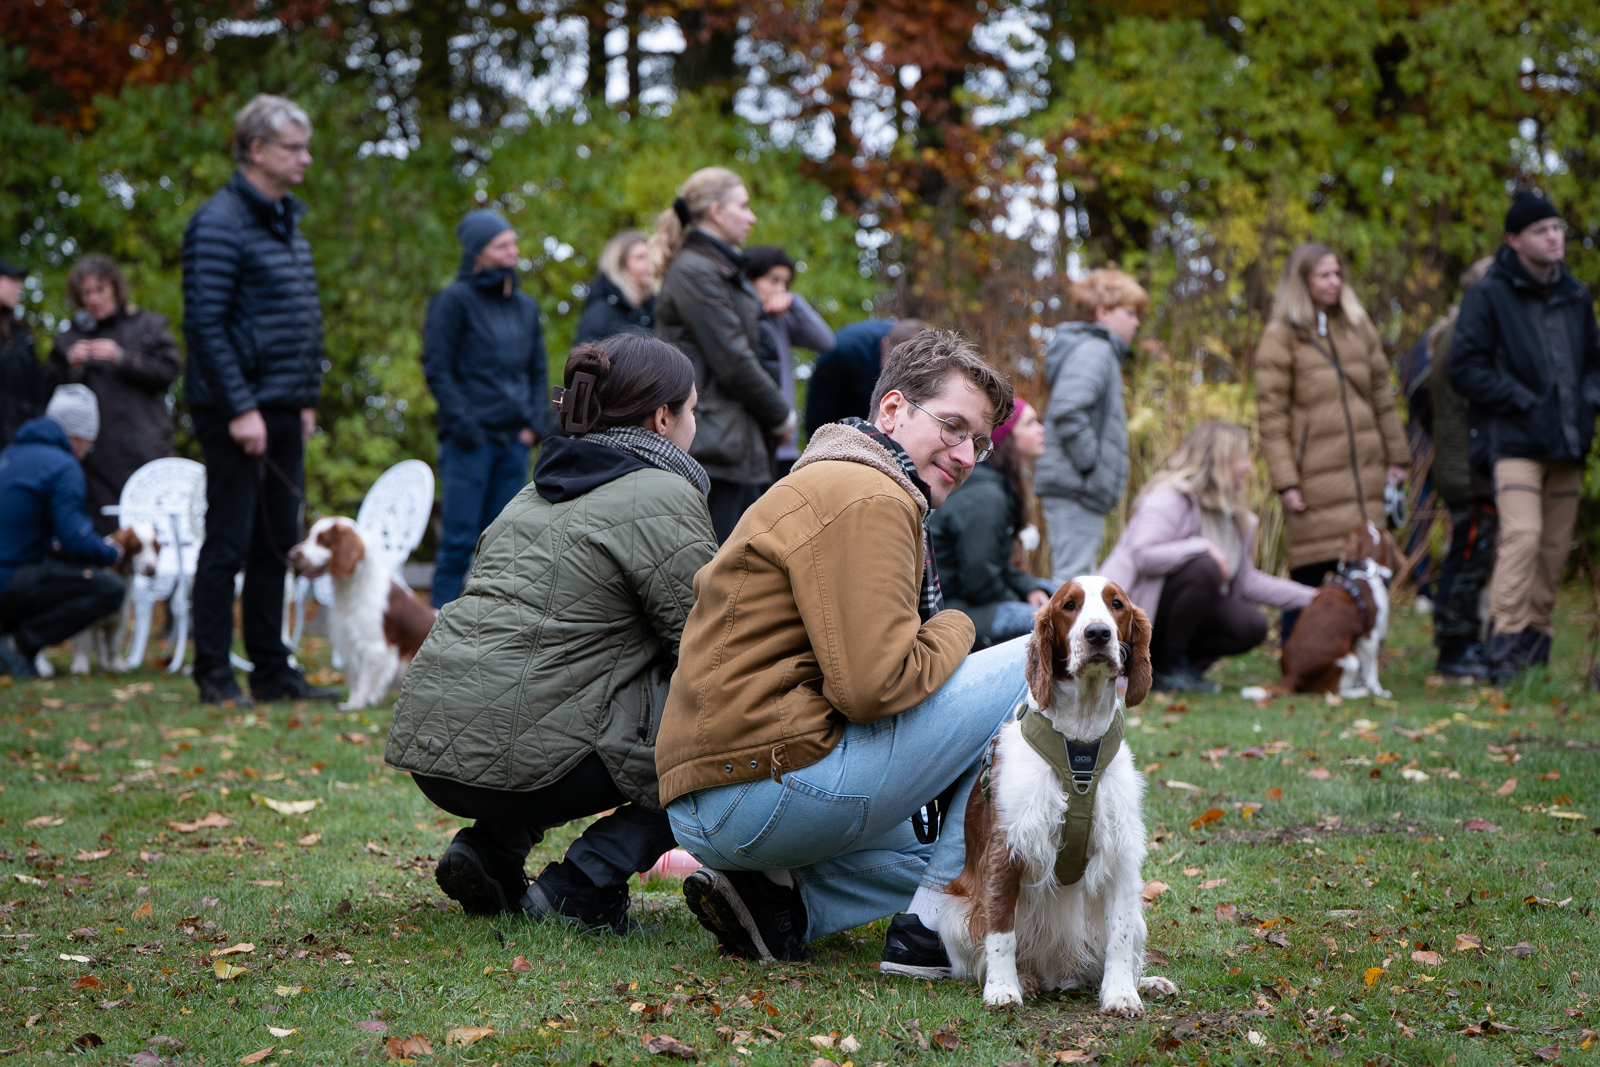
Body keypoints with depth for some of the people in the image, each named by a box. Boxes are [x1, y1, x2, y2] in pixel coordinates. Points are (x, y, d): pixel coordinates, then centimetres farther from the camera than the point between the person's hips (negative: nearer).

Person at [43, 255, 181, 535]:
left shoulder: (149, 325, 11)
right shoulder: (69, 338, 16)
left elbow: (168, 371, -2)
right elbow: (51, 389, 11)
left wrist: (122, 358, -10)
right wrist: (73, 367, -6)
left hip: (145, 448, -2)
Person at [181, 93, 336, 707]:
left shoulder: (286, 220, 16)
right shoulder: (221, 222, -12)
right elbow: (204, 323, -18)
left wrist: (306, 398, 17)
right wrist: (240, 409, -21)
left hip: (282, 409, 9)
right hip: (238, 409, -9)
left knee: (278, 542, 11)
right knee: (229, 542, -4)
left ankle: (272, 672, 18)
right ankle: (214, 676, 3)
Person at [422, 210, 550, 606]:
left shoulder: (525, 306, 15)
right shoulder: (455, 300, -3)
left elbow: (537, 371, 20)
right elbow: (436, 369, -6)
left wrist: (533, 423, 6)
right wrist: (464, 425, -12)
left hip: (514, 441, 6)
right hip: (470, 441, -6)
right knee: (460, 540, -7)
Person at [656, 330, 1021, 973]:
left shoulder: (836, 487, 24)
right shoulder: (866, 501, -12)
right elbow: (872, 686, -21)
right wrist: (955, 631, -2)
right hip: (768, 785, -11)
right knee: (1035, 667, -6)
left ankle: (774, 896, 7)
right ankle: (930, 929, -6)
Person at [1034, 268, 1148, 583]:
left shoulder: (1101, 351, 22)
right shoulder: (1094, 351, -11)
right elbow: (1068, 411, -26)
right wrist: (1090, 462, -20)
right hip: (1075, 486, -11)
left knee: (1072, 576, 13)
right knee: (1074, 579, -11)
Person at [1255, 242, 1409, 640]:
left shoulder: (1358, 327, 15)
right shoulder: (1281, 337, -2)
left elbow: (1381, 395, 20)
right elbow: (1271, 416, -6)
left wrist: (1395, 455, 14)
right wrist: (1285, 482, -12)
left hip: (1364, 473, 5)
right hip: (1315, 478, -5)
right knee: (1308, 579, -6)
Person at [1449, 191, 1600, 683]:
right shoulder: (1489, 296, -3)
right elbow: (1465, 368, -8)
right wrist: (1524, 403, -12)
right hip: (1517, 442, -6)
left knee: (1555, 548, 6)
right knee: (1522, 535, -20)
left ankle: (1536, 642, 16)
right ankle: (1505, 644, -20)